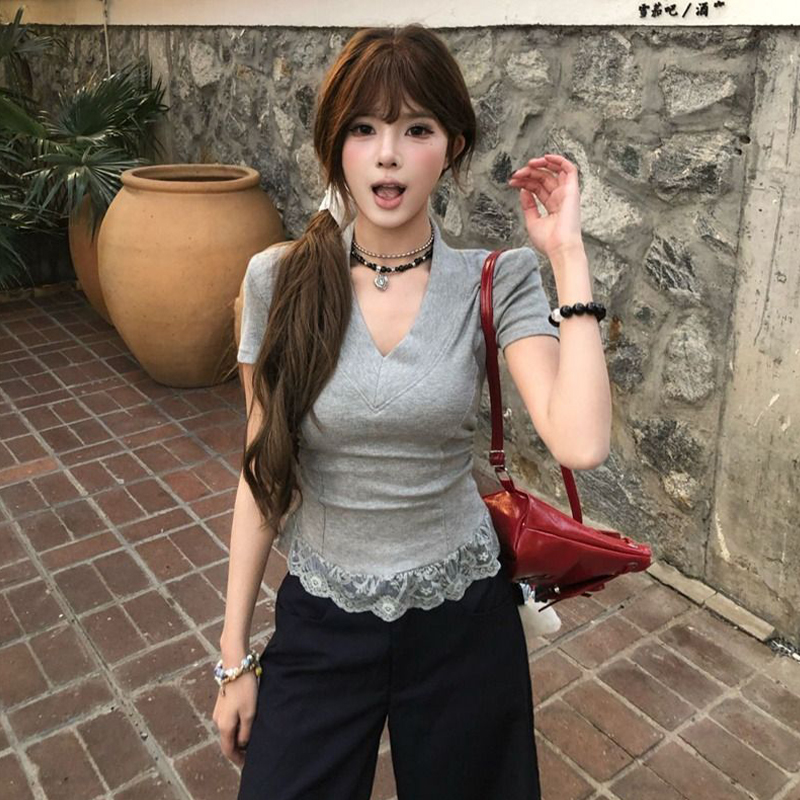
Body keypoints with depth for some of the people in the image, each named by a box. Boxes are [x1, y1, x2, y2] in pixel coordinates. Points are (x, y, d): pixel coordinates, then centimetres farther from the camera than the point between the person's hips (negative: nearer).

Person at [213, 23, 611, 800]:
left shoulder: (497, 281, -11)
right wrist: (235, 655, 1)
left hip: (462, 619, 0)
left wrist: (566, 253, -22)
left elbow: (580, 443, -27)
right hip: (319, 620, 1)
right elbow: (263, 473, -4)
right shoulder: (279, 280, -10)